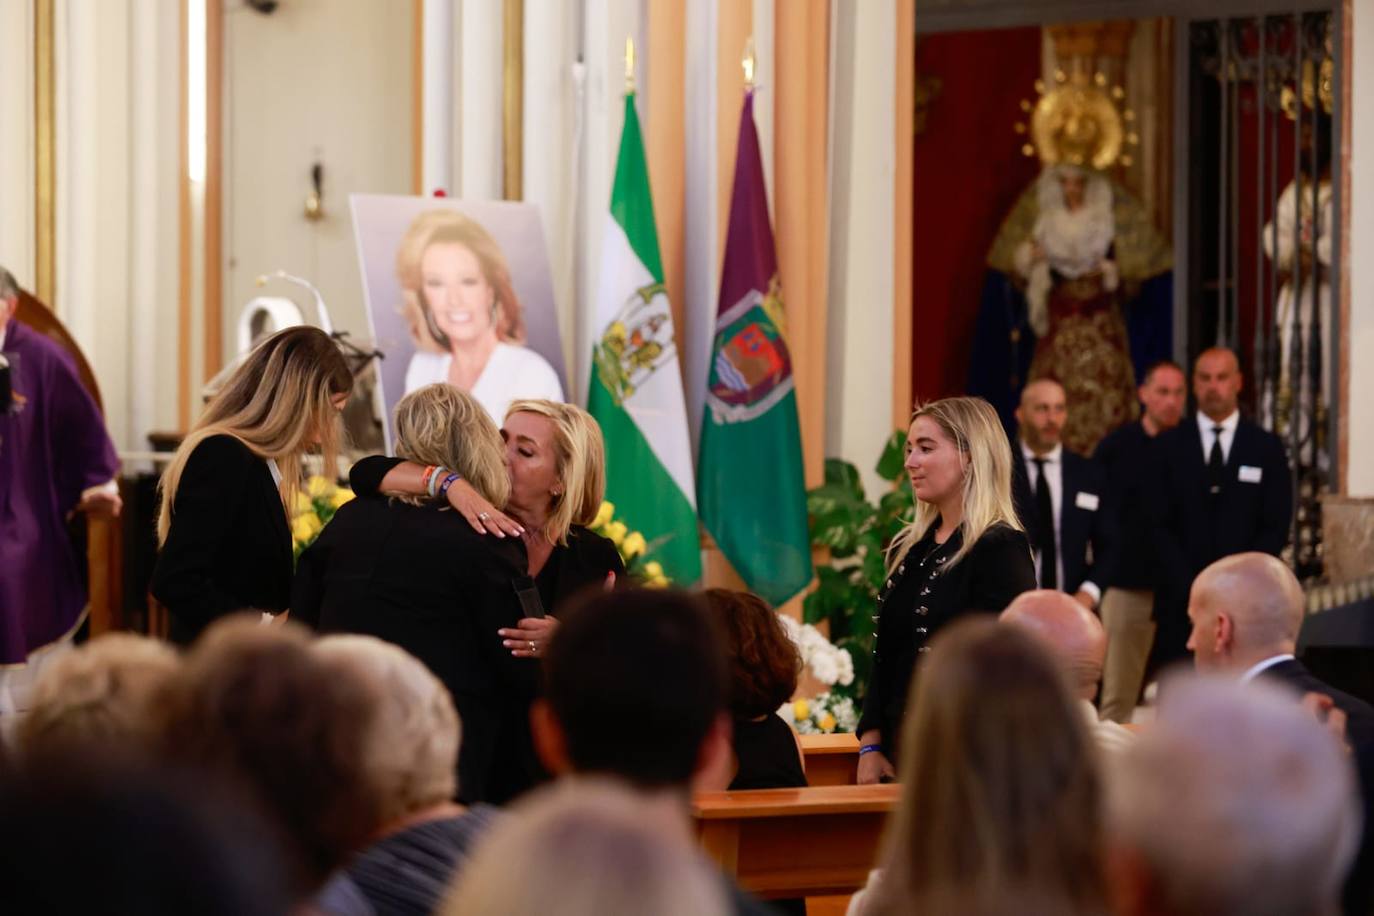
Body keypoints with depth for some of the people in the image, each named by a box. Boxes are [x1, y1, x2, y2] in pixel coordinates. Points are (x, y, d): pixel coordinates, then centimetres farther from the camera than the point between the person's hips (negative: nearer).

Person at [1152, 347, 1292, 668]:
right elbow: (1158, 524, 2)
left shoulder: (1267, 448, 7)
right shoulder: (1168, 446, 8)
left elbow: (1276, 527, 3)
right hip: (1180, 601, 0)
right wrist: (1192, 588, -9)